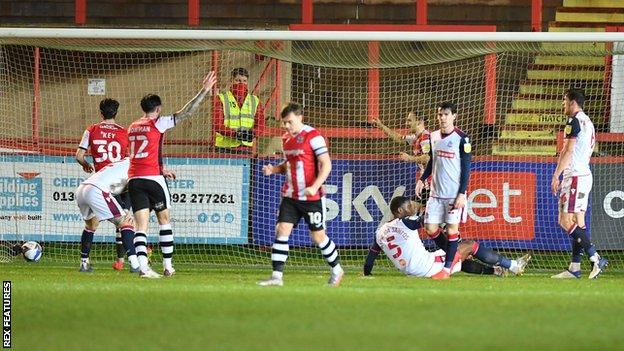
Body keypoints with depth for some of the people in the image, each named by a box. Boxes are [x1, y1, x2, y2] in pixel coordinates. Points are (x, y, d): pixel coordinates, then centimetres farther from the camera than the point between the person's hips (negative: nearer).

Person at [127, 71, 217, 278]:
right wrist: (204, 91, 0)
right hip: (153, 178, -4)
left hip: (134, 180, 4)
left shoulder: (133, 127, 16)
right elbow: (186, 113, -5)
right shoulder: (157, 123, -2)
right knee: (164, 220, 12)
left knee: (141, 225, -2)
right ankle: (167, 266, 12)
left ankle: (143, 266, -19)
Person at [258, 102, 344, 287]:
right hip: (290, 196, 6)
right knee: (281, 230, -6)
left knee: (318, 236, 3)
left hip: (312, 197, -6)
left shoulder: (313, 136, -13)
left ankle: (337, 270, 24)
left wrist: (314, 187, -27)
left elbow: (326, 164, -16)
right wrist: (274, 169, 3)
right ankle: (277, 276, -6)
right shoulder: (286, 139, 10)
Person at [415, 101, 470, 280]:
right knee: (430, 227, 3)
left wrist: (462, 193, -12)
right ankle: (448, 255, 22)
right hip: (436, 192, 6)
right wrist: (422, 179, 8)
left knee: (452, 228, -3)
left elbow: (466, 168, -8)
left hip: (454, 193, -6)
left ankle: (447, 267, 1)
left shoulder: (461, 138, -9)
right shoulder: (434, 136, 9)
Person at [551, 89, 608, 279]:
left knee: (567, 222, -11)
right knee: (577, 222, 7)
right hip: (585, 175, 10)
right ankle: (574, 268, 6)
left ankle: (596, 259, -15)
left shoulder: (575, 121, -11)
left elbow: (568, 151, -18)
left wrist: (556, 176, -17)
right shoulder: (588, 122, 19)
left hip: (575, 176, -10)